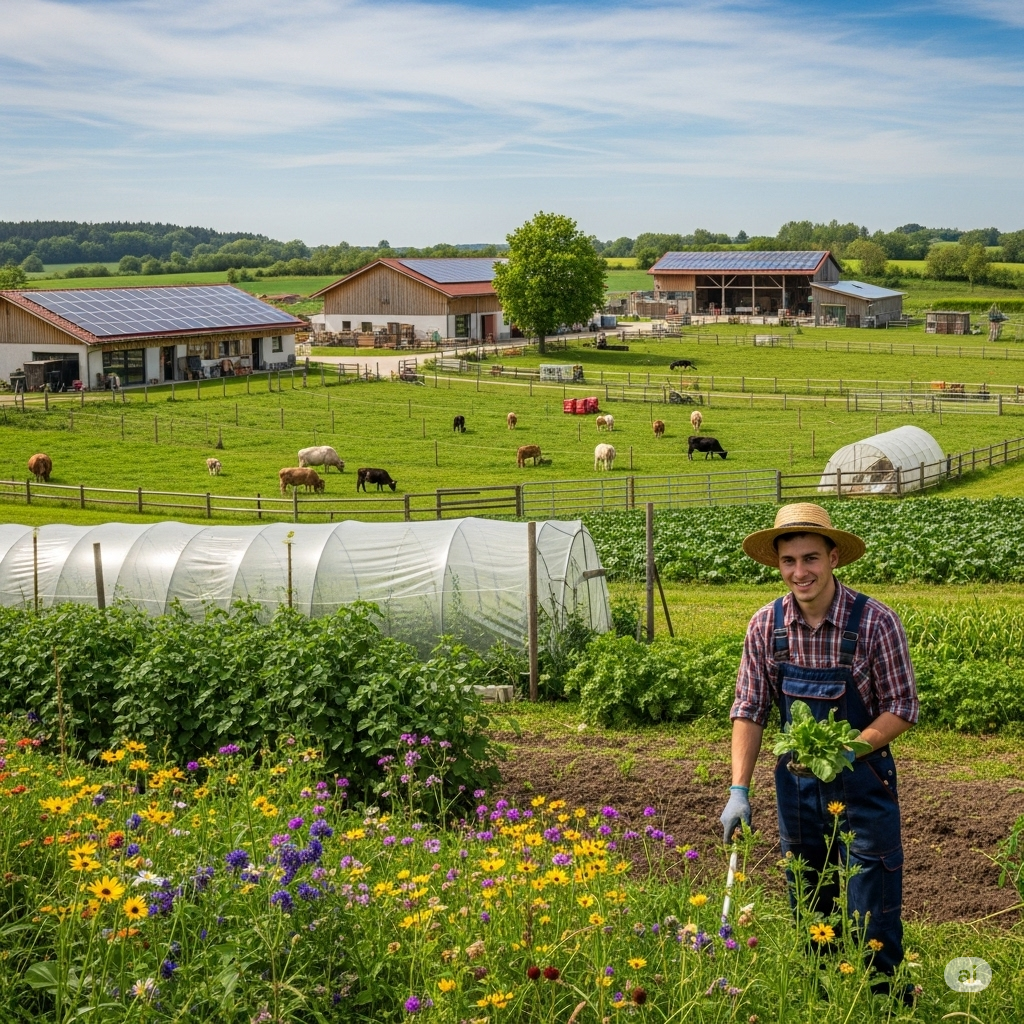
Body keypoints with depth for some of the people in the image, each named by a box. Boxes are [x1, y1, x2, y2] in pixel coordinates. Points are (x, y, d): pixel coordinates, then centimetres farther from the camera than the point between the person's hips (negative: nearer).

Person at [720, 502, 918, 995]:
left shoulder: (875, 622, -17)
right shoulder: (765, 626, -6)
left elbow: (902, 710, -11)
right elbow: (749, 710, -2)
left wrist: (848, 750, -25)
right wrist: (739, 790, -10)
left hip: (862, 782, -4)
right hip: (797, 783, 4)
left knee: (873, 918, -1)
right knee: (809, 912, 16)